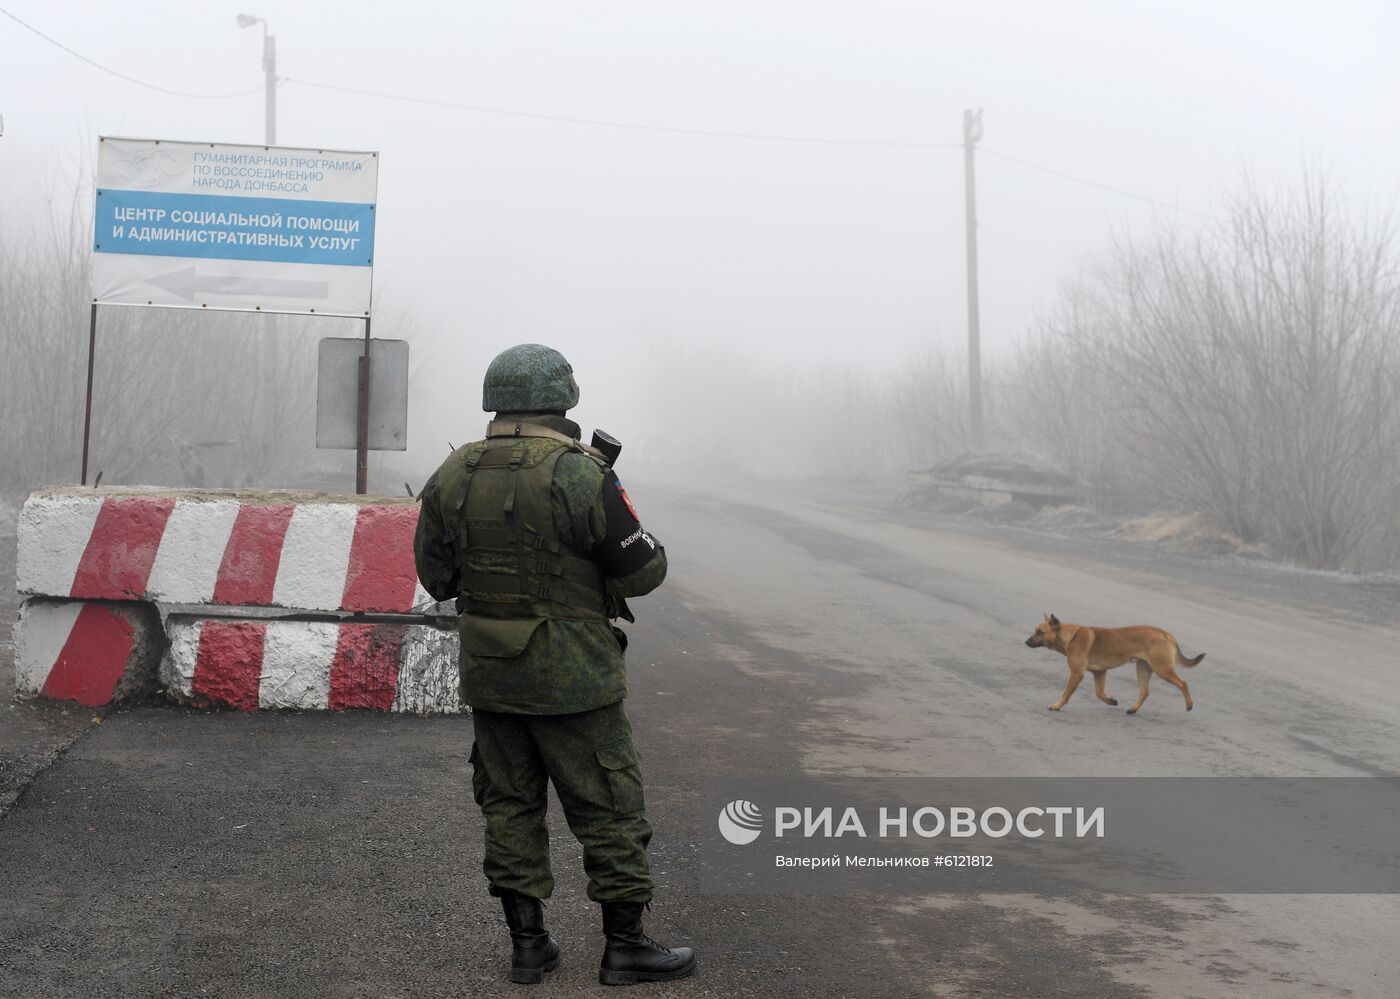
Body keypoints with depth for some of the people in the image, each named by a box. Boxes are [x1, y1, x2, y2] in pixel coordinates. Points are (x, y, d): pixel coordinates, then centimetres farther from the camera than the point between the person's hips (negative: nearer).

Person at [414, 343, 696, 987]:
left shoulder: (452, 476, 0)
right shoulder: (581, 475, -17)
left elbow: (434, 577, 8)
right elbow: (643, 571, -10)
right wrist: (612, 505, 7)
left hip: (488, 674, 5)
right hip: (571, 678, -5)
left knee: (509, 804, 16)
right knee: (608, 809, 8)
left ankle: (527, 944, 22)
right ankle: (624, 947, 16)